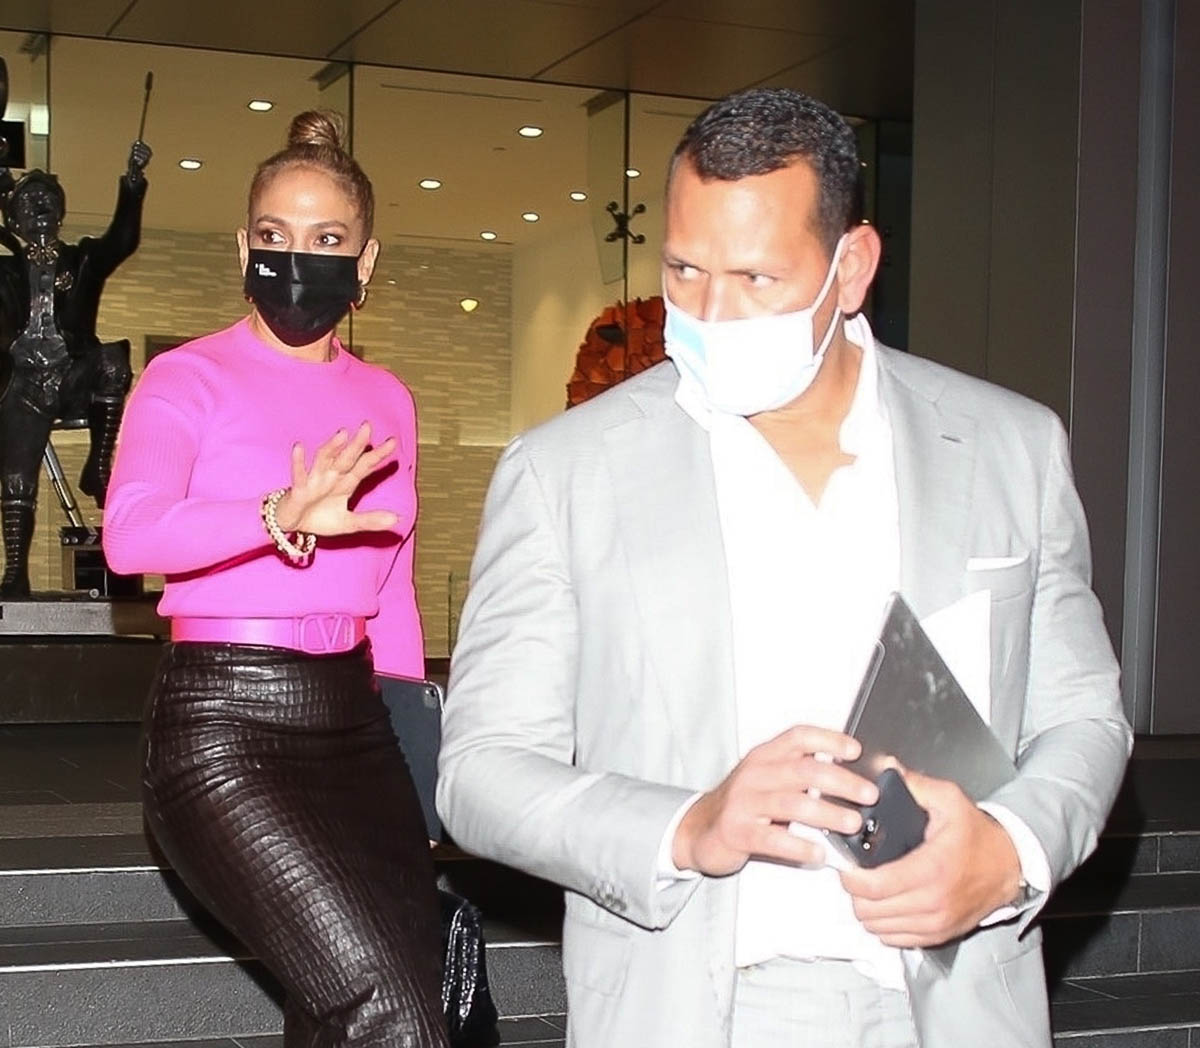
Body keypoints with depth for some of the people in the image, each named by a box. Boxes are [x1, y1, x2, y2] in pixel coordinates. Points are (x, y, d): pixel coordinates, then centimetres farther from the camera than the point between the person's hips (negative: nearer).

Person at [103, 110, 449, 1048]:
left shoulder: (386, 400, 13)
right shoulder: (190, 378, -3)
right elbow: (129, 534, -23)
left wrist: (413, 755, 19)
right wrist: (279, 516, -40)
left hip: (354, 722, 6)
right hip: (223, 724, -5)